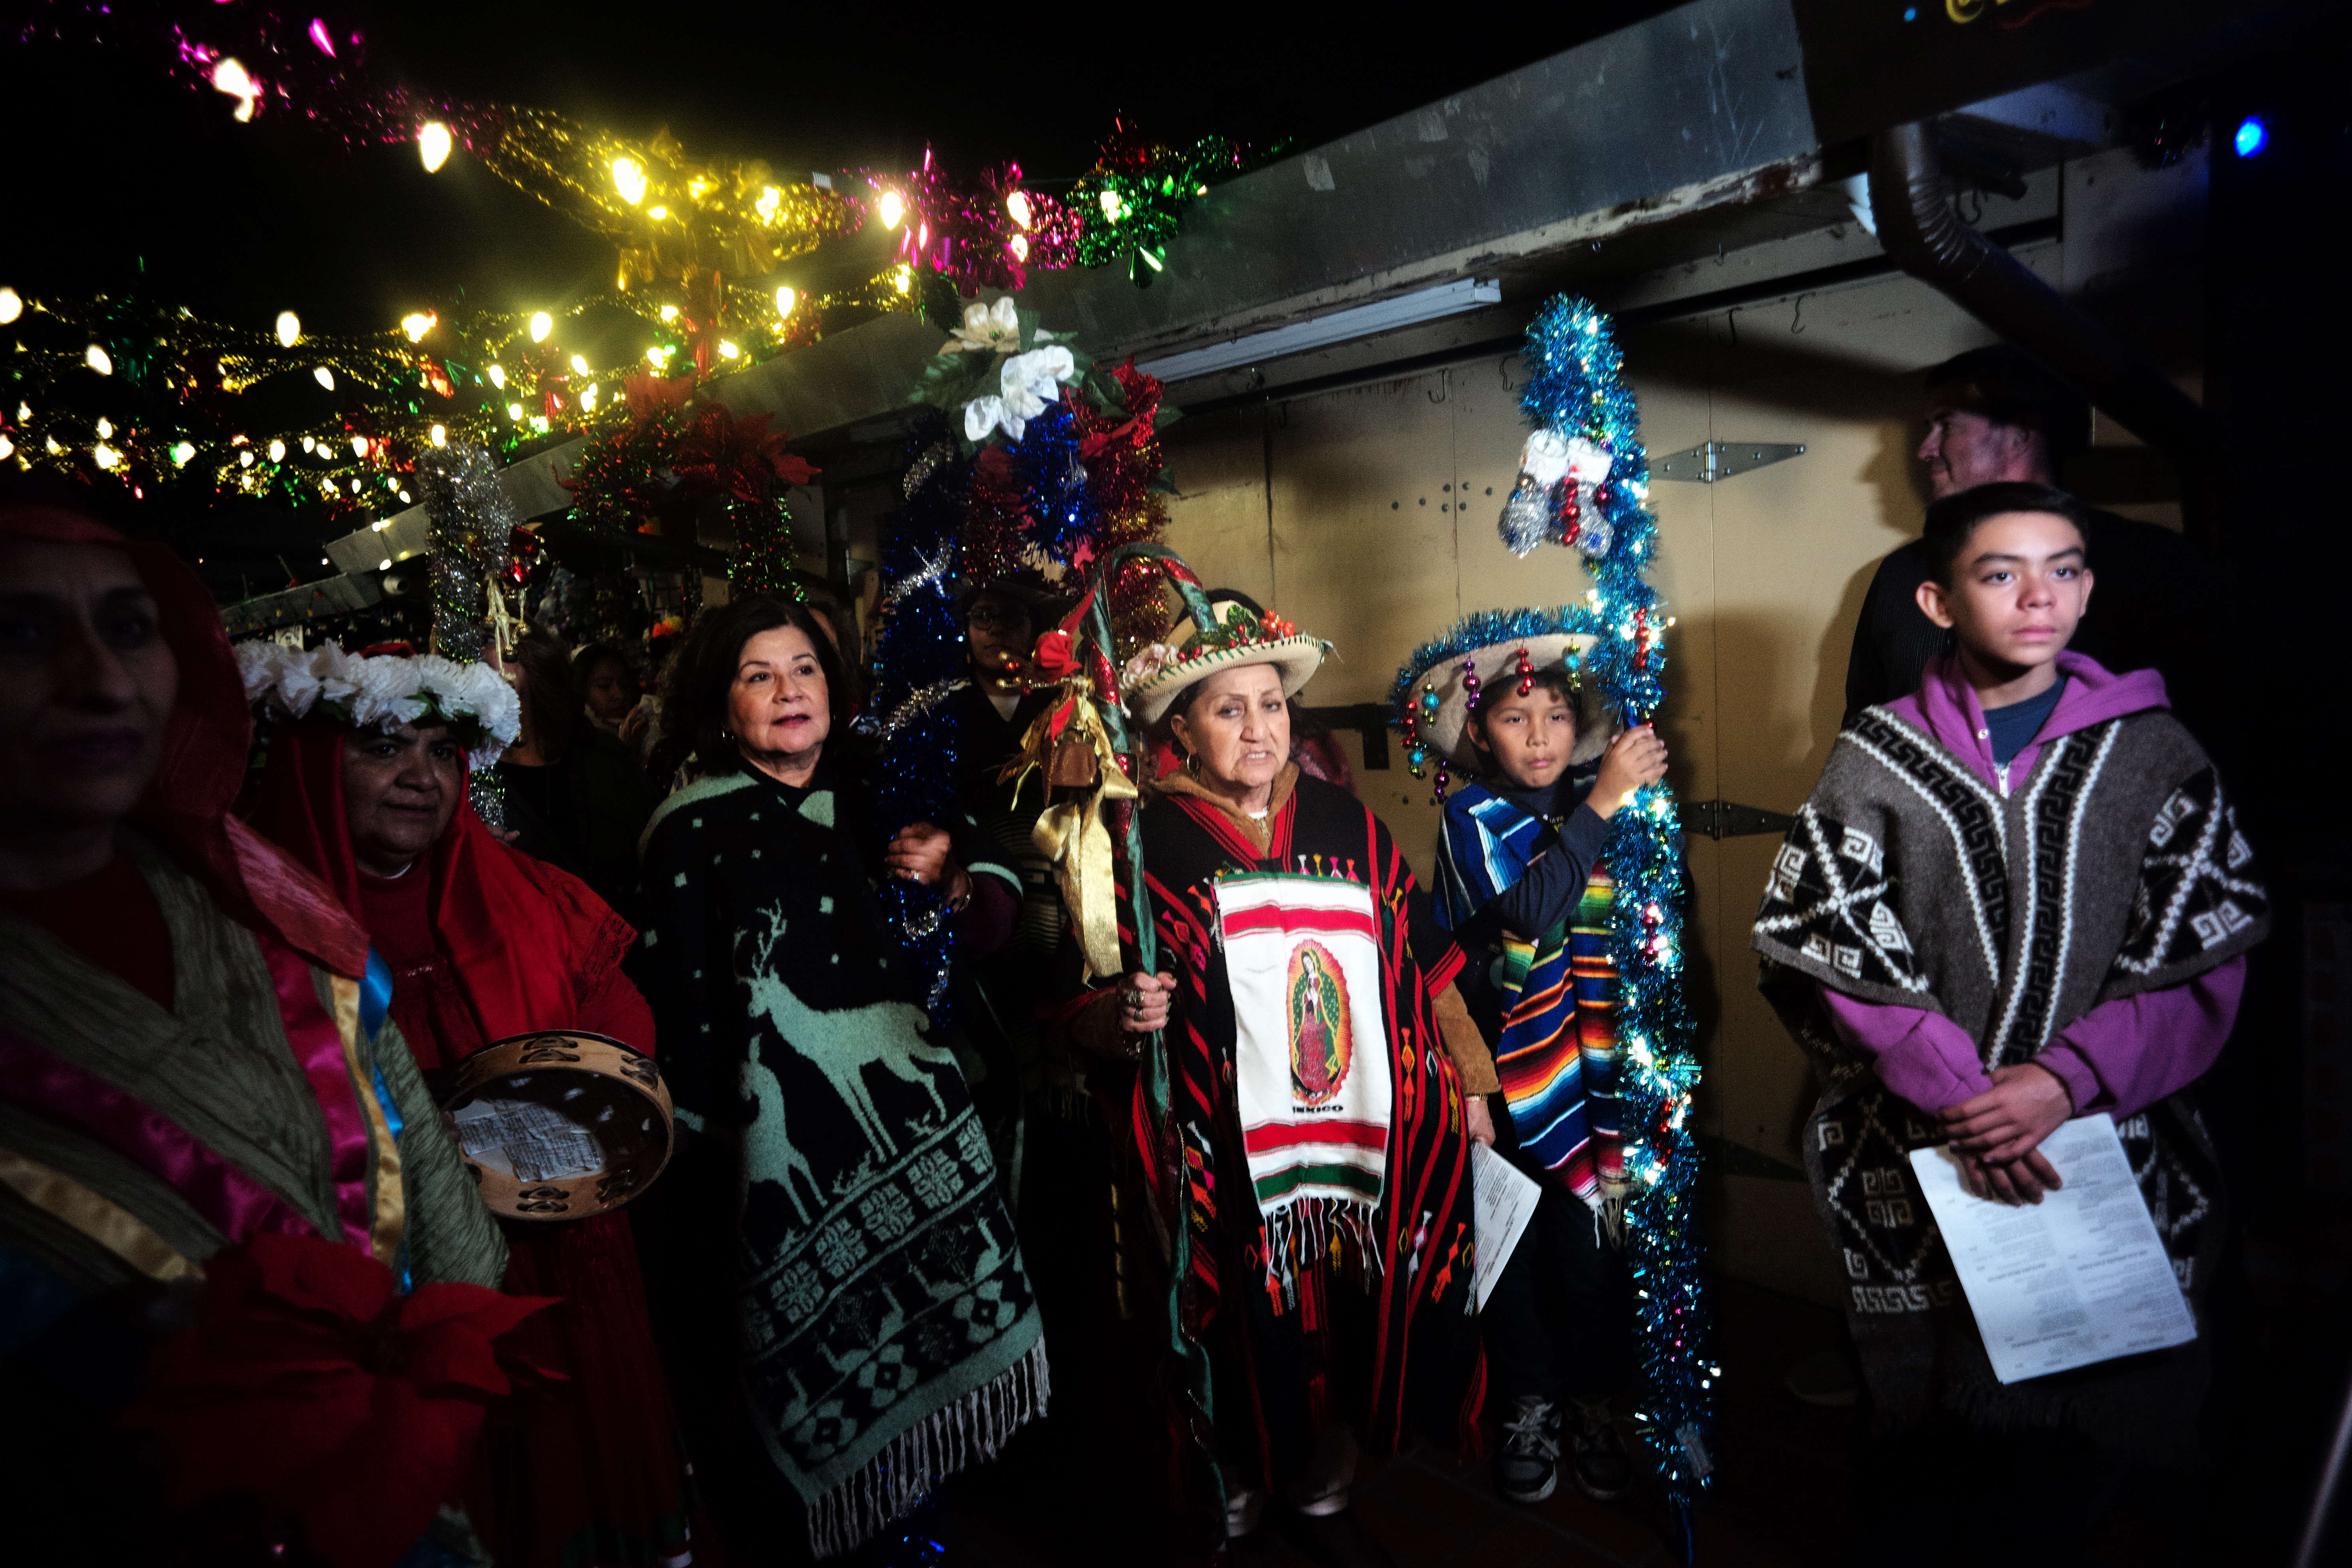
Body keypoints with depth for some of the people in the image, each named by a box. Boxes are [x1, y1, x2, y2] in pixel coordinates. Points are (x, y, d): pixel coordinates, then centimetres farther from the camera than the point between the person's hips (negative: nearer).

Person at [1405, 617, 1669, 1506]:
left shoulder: (1589, 806, 5)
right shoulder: (1474, 817, -4)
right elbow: (1528, 910, -22)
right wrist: (1603, 803, -22)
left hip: (1590, 1062, 2)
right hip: (1503, 1069, -2)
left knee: (1591, 1232, 5)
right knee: (1516, 1240, 7)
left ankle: (1592, 1401, 27)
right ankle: (1530, 1406, 27)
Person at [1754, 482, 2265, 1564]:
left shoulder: (2153, 752, 3)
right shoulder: (1877, 758, 0)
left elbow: (2203, 966, -1)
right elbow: (1829, 954, -5)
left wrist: (2068, 1079, -15)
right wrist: (1957, 1092, -15)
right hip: (1919, 1163, -1)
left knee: (2076, 1426, 8)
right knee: (1922, 1426, 8)